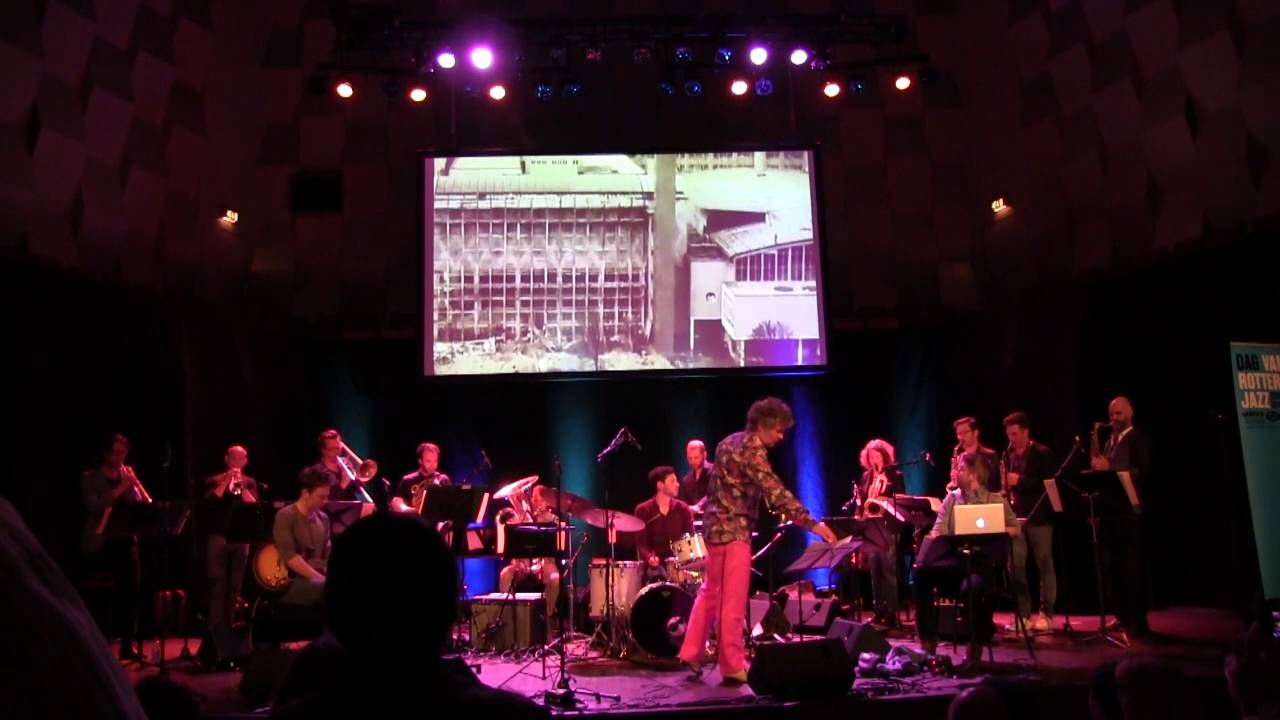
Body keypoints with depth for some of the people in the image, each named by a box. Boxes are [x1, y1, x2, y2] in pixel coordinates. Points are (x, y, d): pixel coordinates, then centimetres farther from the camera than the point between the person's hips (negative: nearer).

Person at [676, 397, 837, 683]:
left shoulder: (731, 442, 13)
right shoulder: (752, 450, -16)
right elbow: (776, 492, -25)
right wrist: (812, 524, -27)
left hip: (716, 523, 9)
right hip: (734, 528, -9)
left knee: (710, 592, 18)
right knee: (733, 600, -3)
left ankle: (692, 653, 23)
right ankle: (733, 666, 3)